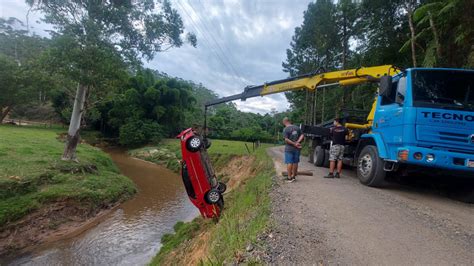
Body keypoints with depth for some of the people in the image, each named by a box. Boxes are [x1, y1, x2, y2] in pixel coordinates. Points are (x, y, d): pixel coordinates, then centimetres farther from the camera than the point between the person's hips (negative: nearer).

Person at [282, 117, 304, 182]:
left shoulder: (285, 129, -9)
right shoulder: (297, 128, 8)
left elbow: (286, 140, -17)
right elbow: (302, 136, 3)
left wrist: (295, 144, -13)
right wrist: (297, 142, -8)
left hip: (289, 149, -5)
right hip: (297, 149, 5)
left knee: (289, 163, -1)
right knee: (295, 162, 11)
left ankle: (289, 177, 0)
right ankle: (293, 176, 21)